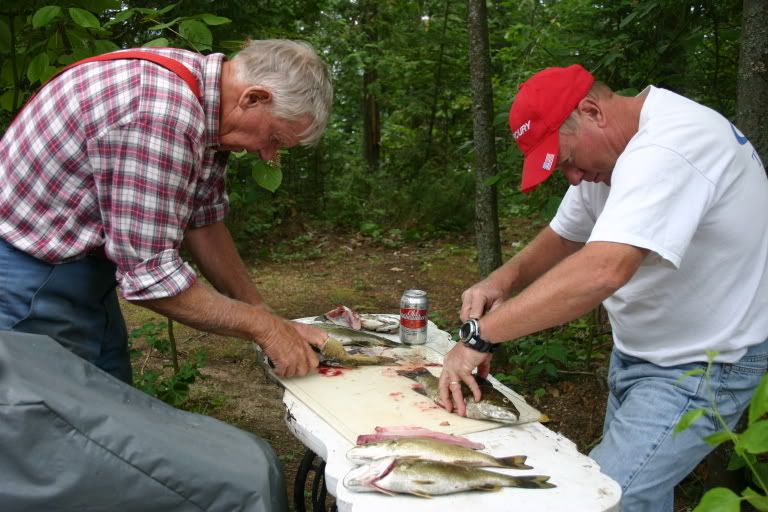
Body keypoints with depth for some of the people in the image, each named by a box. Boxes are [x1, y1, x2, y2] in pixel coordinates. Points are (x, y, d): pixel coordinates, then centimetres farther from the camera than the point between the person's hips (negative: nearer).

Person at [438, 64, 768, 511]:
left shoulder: (668, 147, -30)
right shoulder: (608, 151, 2)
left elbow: (603, 270, -41)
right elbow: (563, 237, 10)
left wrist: (479, 335, -37)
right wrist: (505, 278, -11)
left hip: (701, 366, -9)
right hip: (640, 349, 9)